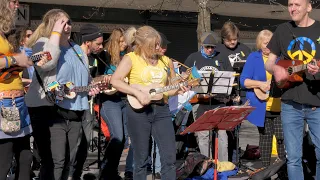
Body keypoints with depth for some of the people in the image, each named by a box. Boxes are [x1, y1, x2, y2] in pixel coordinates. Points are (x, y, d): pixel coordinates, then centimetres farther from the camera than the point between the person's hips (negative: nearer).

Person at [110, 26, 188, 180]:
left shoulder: (165, 61, 11)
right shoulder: (131, 58, -3)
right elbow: (115, 81, -15)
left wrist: (178, 90, -2)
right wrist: (138, 93, -21)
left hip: (161, 110, 4)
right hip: (139, 111, -4)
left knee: (170, 155, -1)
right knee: (141, 158, 4)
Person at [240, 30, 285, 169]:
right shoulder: (253, 57, 1)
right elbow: (243, 81, -4)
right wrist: (260, 84, -18)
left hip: (280, 106, 1)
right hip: (262, 107, -1)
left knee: (283, 136, -7)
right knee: (265, 137, 8)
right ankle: (265, 168, 18)